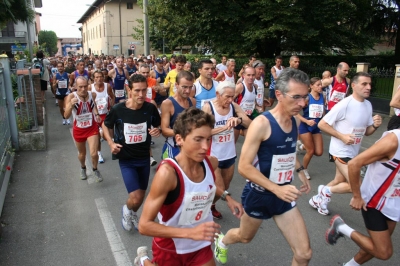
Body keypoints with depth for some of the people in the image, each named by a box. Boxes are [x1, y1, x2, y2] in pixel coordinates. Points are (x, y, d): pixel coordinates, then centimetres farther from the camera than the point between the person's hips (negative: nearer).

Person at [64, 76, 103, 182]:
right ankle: (83, 168, 51)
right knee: (82, 153, 18)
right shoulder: (71, 96, -20)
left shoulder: (92, 94, -11)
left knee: (94, 154, -8)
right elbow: (66, 116, -29)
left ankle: (95, 170, 23)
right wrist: (71, 105, -45)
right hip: (78, 130, 0)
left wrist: (96, 114, 0)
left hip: (92, 128, 1)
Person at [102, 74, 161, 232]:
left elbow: (158, 126, 4)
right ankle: (126, 209, 27)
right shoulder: (117, 110, -17)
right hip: (126, 159, -3)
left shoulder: (150, 108, -14)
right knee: (135, 198, -10)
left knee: (141, 195, 17)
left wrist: (157, 131, -19)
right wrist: (111, 143, -12)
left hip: (144, 158, 3)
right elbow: (106, 126, 3)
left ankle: (133, 214, 50)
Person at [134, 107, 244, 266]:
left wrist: (226, 197, -1)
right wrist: (190, 232, -36)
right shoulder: (167, 173, -31)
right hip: (170, 249, -5)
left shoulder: (211, 163, -12)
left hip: (201, 246, 5)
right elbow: (144, 225, -28)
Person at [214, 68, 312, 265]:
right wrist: (276, 189, -31)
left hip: (283, 196, 6)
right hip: (259, 195, -5)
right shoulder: (262, 123, -23)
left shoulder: (294, 121, 0)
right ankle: (221, 241, 57)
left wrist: (299, 170, 8)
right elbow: (244, 166, -25)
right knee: (245, 237, 22)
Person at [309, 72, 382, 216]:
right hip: (340, 151, -8)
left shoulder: (368, 105, 4)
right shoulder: (345, 104, -20)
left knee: (340, 181, 19)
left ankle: (318, 198, 38)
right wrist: (342, 136, -24)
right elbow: (322, 124, -19)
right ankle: (327, 191, 12)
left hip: (353, 153, 8)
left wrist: (375, 125, -9)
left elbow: (366, 132, 12)